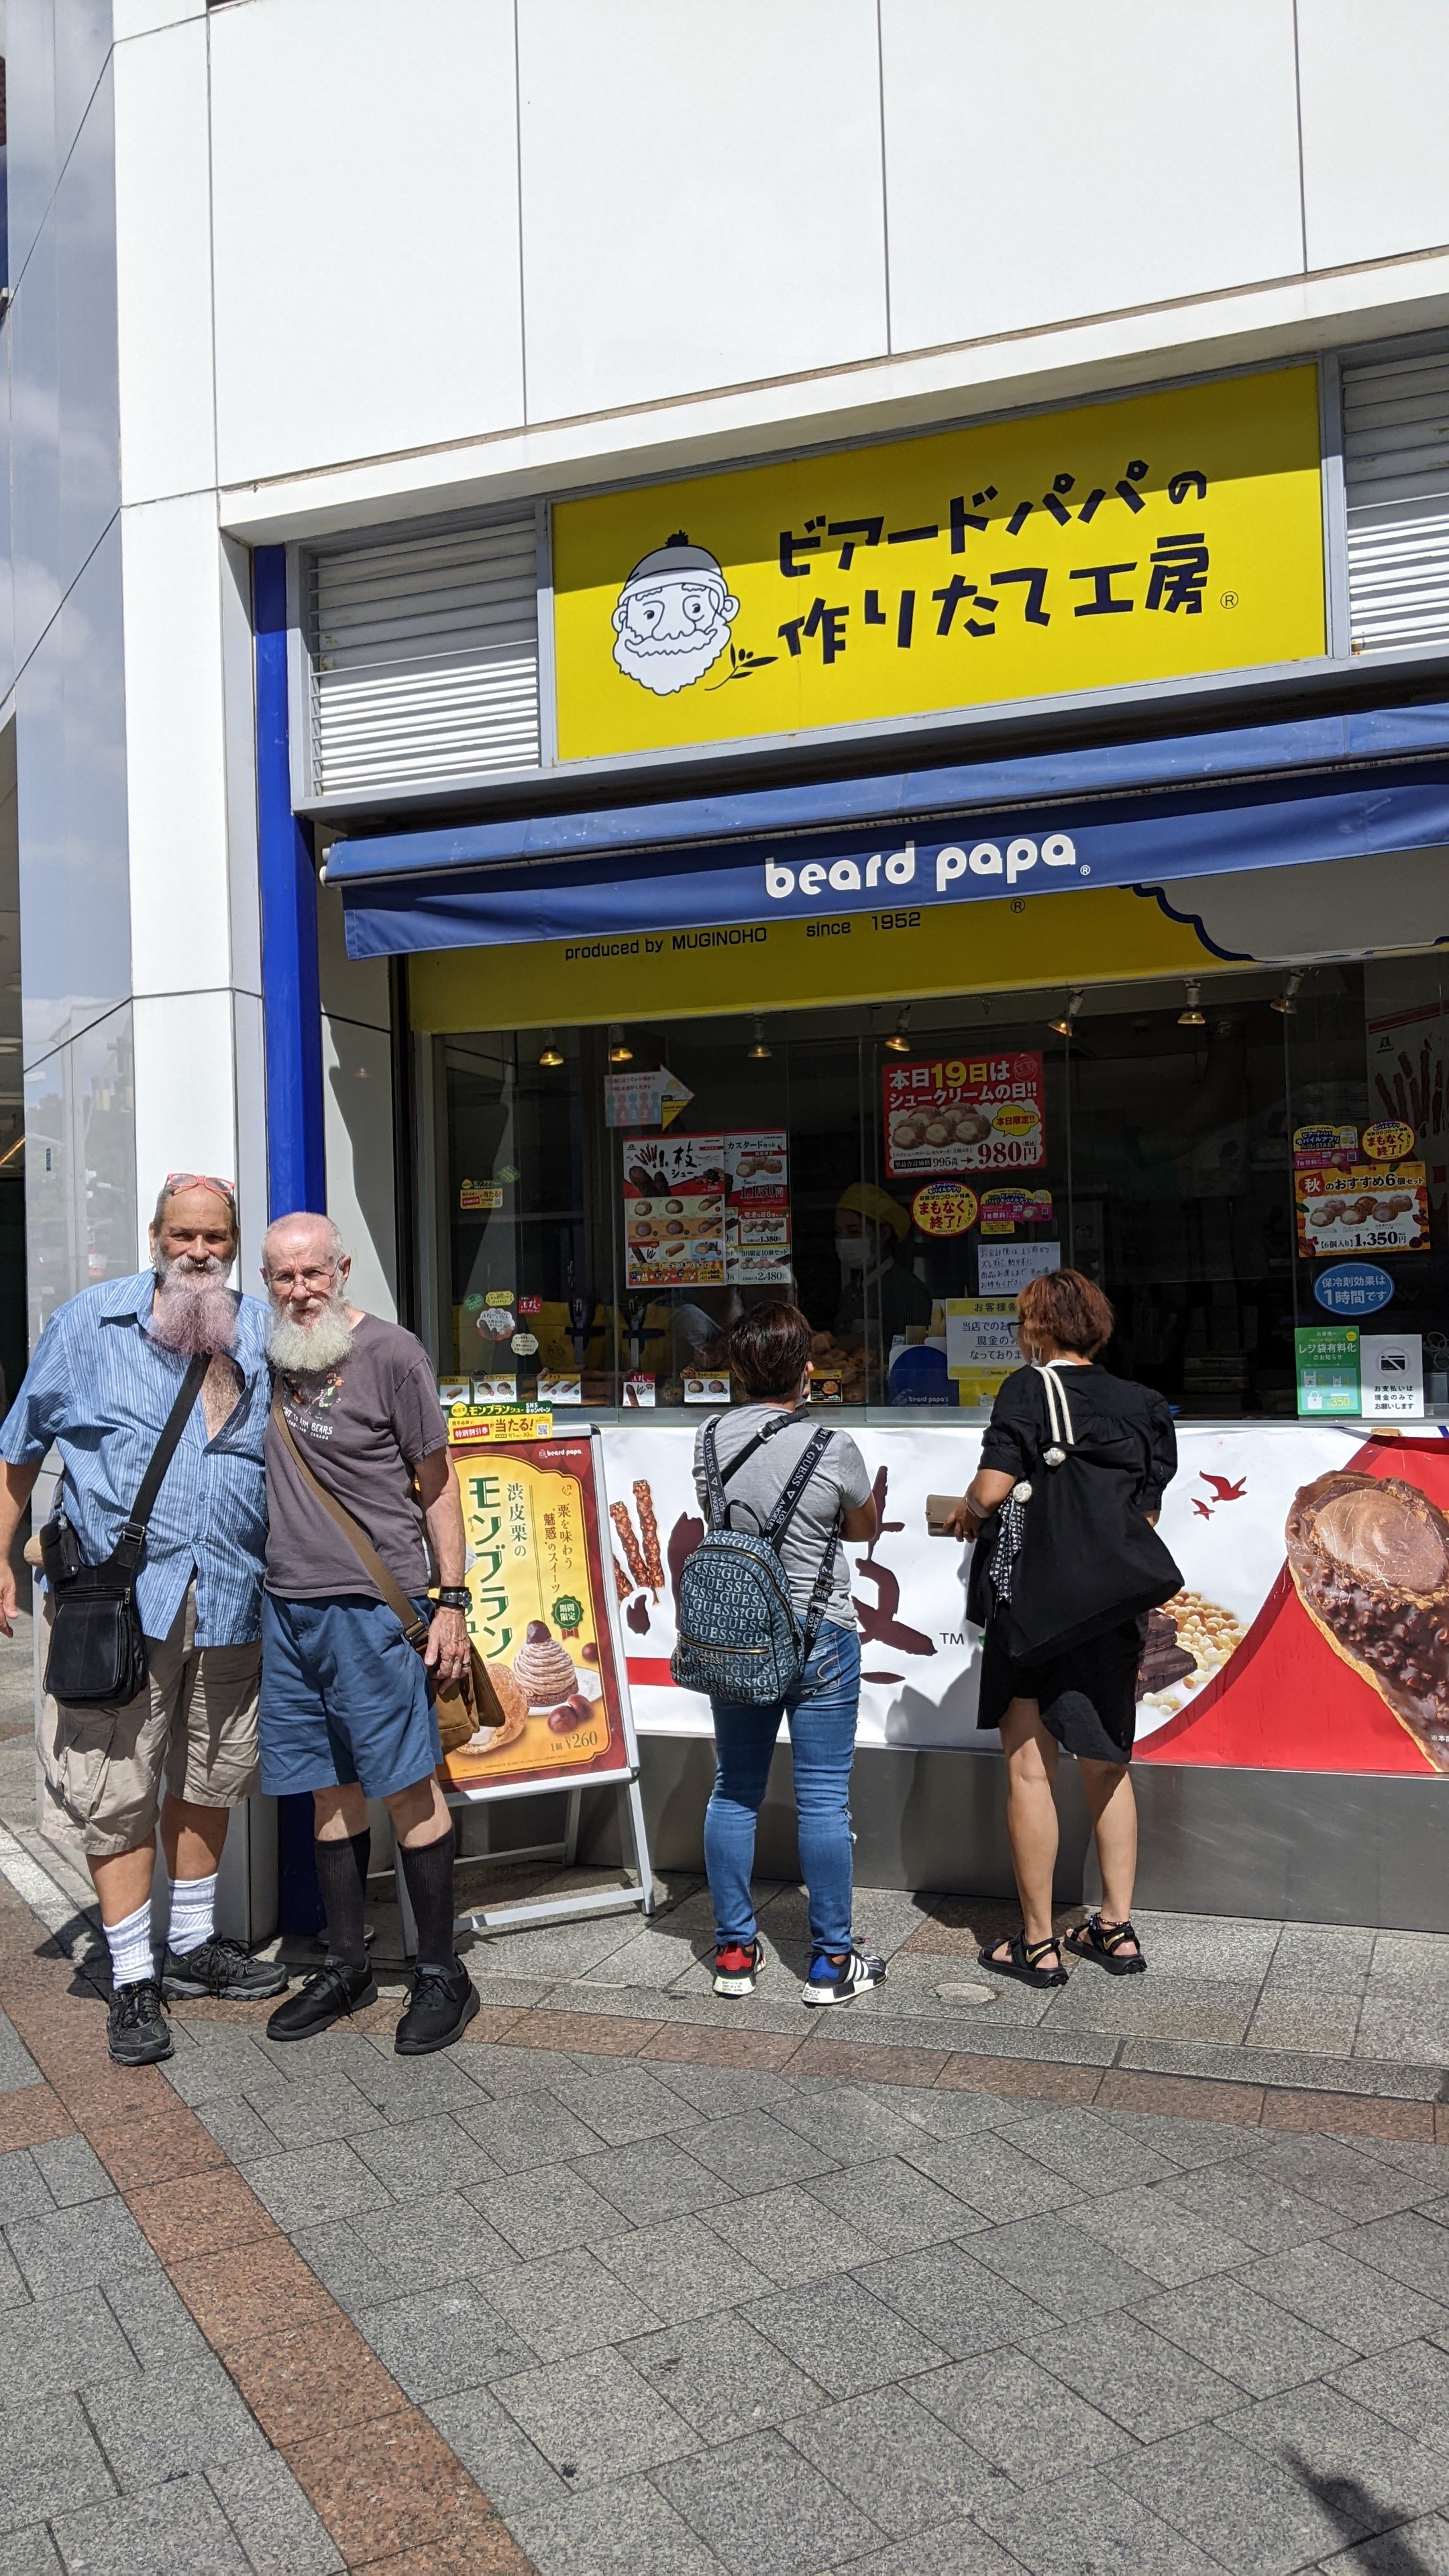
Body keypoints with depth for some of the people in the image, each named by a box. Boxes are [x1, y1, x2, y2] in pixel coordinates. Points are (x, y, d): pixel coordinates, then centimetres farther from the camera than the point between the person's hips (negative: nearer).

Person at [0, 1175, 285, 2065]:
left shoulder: (266, 1336, 6)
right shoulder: (92, 1321, 1)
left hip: (229, 1599, 3)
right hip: (120, 1595, -3)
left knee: (208, 1779, 16)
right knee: (117, 1790, -1)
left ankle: (195, 1942, 34)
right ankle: (134, 1981, 13)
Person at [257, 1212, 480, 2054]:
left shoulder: (389, 1353, -8)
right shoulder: (268, 1353, 9)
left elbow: (436, 1484, -5)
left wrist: (452, 1599, -8)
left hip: (372, 1606, -6)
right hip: (287, 1605, 6)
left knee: (406, 1787, 0)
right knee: (331, 1792, 14)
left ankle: (443, 1975, 13)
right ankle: (347, 1968, 27)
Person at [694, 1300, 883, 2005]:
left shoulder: (713, 1439, -3)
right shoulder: (832, 1445, -15)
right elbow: (865, 1529, 3)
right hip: (820, 1641, -4)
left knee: (734, 1791, 14)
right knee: (823, 1799, 5)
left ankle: (734, 1951, 23)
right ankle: (831, 1961, 14)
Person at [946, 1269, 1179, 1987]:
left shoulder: (1029, 1389, -8)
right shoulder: (1139, 1403, 7)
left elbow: (992, 1489, -17)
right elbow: (1147, 1512, 9)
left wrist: (969, 1509, 4)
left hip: (1033, 1598, -5)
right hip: (1114, 1607, 5)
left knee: (1029, 1768, 4)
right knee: (1107, 1765, 17)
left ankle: (1038, 1945, 10)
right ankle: (1116, 1929, 22)